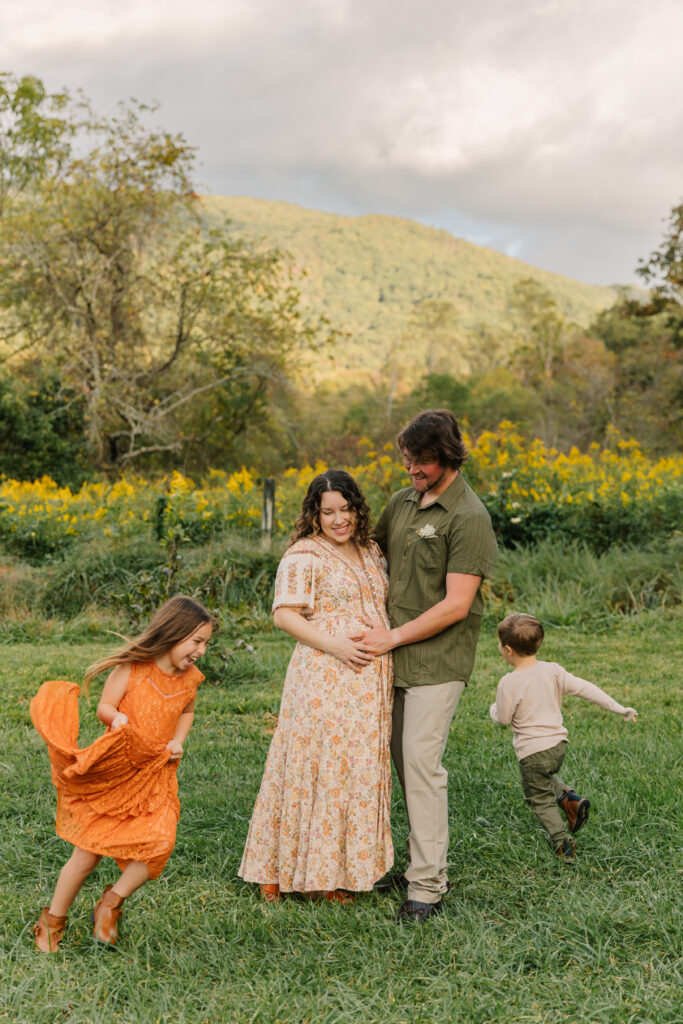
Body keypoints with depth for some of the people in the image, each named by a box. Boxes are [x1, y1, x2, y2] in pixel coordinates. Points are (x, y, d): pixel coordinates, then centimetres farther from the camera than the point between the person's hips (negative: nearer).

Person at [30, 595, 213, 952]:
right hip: (113, 774, -3)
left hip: (155, 776, 4)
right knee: (89, 852, 1)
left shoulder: (188, 679, 0)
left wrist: (178, 741, 2)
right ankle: (53, 921, 23)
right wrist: (117, 716, -31)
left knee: (159, 841, -17)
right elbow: (104, 706, -8)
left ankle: (111, 902, 6)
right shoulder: (132, 668, -13)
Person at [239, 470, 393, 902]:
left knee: (358, 766, 9)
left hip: (368, 683, 7)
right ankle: (281, 868, 13)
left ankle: (336, 870, 21)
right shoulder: (304, 556, -7)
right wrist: (334, 644, -21)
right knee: (317, 764, -2)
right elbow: (284, 614, -13)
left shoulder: (371, 553, 15)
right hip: (323, 677, -7)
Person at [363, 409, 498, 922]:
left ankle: (427, 885, -1)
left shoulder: (469, 518, -14)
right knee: (405, 759, 11)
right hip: (398, 656, 7)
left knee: (422, 761, -10)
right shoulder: (401, 503, 10)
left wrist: (394, 637, -13)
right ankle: (430, 863, 24)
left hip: (438, 659, -7)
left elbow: (457, 605, -17)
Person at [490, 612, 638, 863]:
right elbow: (586, 689, -3)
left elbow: (503, 719, -9)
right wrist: (619, 708, 3)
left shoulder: (509, 683, -18)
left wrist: (494, 709, 14)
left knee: (540, 799, 10)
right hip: (558, 745, 6)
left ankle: (562, 842, 3)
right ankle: (570, 799, 11)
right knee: (547, 778, 33)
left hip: (532, 752, -6)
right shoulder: (553, 671, -3)